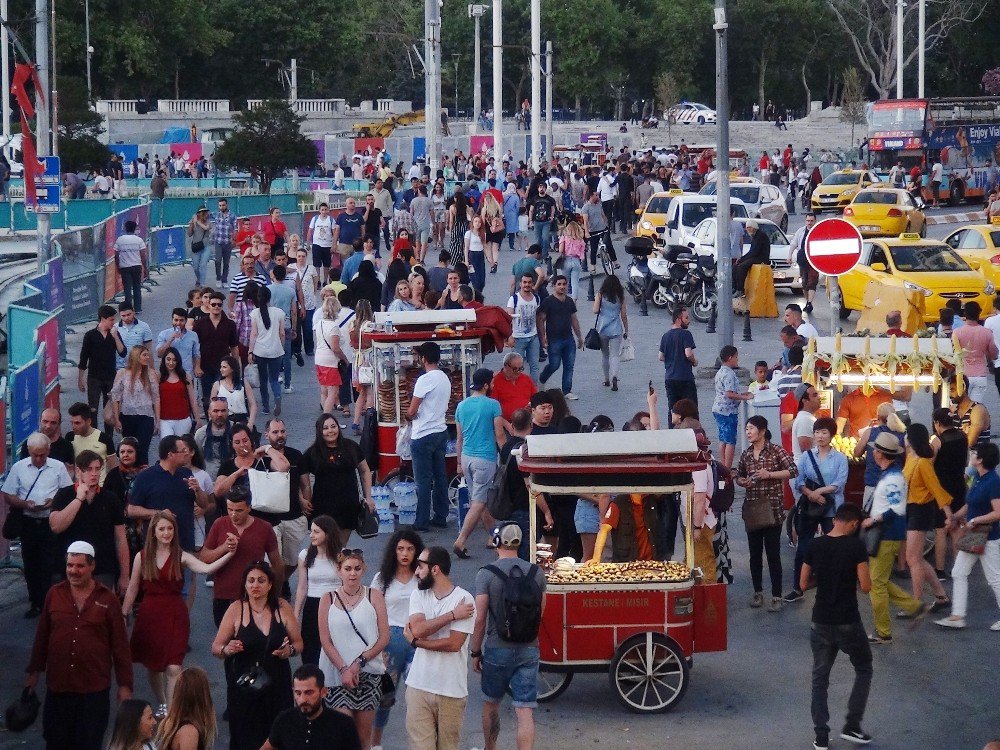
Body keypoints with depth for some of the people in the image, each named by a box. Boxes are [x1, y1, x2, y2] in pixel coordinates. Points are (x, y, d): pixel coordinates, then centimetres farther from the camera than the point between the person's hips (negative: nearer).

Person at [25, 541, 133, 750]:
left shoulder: (107, 599, -4)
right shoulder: (54, 594, 2)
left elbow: (120, 644, -1)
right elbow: (42, 636, 10)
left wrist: (125, 685, -2)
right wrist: (34, 671, 12)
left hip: (94, 688, -2)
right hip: (58, 685, 2)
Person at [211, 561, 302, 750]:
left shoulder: (282, 608, 2)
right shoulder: (236, 609, -2)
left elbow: (298, 643, 11)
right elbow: (215, 648, 1)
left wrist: (290, 650, -10)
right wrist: (227, 650, -20)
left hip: (277, 686, 1)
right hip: (244, 686, -1)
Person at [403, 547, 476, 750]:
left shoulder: (464, 599, -9)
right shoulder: (418, 595, 5)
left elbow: (454, 643, -16)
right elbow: (417, 629, -12)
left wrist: (415, 641, -8)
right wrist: (453, 615, -14)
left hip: (452, 690, -3)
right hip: (418, 686, 3)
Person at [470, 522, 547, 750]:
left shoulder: (486, 574, -10)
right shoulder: (536, 573, 0)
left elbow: (480, 619, -11)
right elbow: (540, 614, 8)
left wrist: (475, 652, -1)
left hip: (497, 649, -2)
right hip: (529, 650, 2)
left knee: (491, 705, 20)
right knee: (525, 712, -1)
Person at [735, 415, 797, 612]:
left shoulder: (776, 451, -7)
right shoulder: (746, 454, 8)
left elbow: (793, 471, -12)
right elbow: (738, 476, 20)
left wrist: (769, 474, -18)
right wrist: (743, 482, -3)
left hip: (772, 509, -5)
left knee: (773, 554, -4)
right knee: (755, 553, 11)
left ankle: (776, 597, 1)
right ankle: (758, 592, 22)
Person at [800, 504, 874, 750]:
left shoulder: (815, 546, 0)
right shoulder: (856, 547, -12)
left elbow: (804, 584, 6)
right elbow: (865, 586, -13)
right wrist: (851, 577, 7)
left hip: (821, 622, 4)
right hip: (848, 623, -4)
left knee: (820, 678, 12)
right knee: (863, 670, 17)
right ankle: (852, 726, 12)